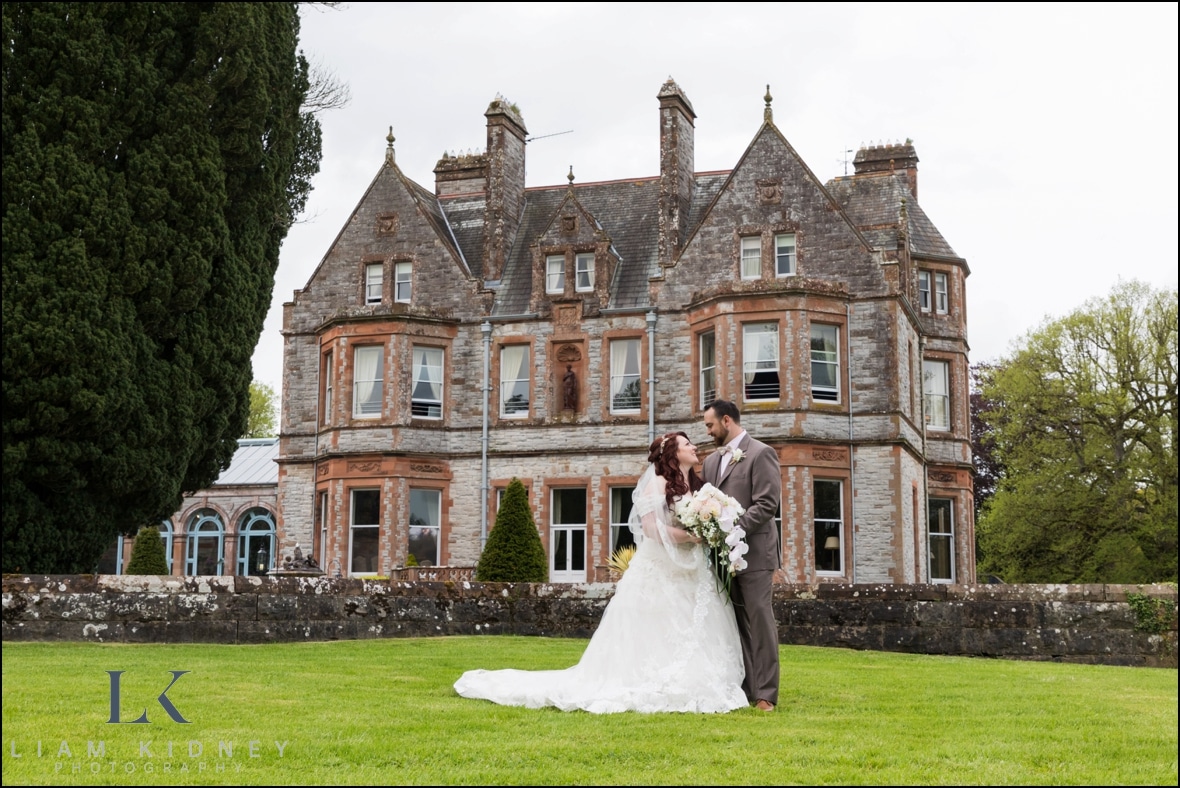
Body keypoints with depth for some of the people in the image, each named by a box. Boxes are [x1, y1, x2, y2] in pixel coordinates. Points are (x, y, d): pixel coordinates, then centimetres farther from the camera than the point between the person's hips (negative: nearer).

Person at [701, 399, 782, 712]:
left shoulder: (761, 454, -6)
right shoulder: (711, 461, 17)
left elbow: (767, 504, -14)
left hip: (753, 552, -7)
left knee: (760, 621, -4)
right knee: (736, 624, 8)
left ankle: (765, 694, -1)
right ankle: (742, 688, 13)